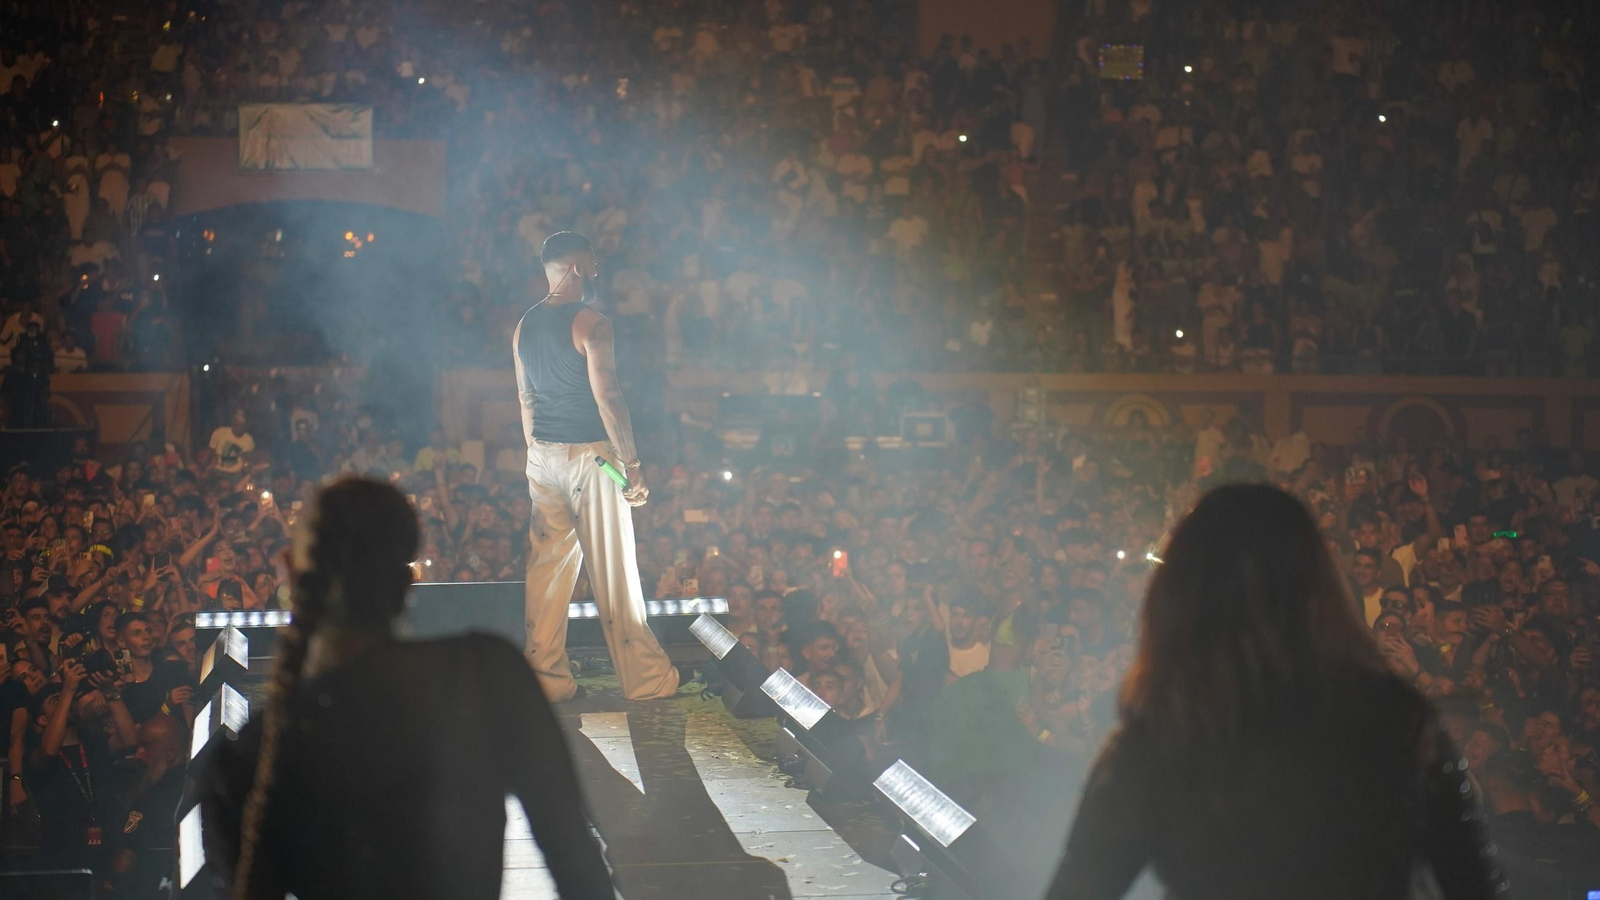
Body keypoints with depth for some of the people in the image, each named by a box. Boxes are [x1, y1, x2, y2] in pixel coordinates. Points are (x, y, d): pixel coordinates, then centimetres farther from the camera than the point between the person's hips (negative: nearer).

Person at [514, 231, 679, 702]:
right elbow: (607, 398, -17)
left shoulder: (525, 327, 9)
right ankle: (645, 678, 5)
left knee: (547, 565, 8)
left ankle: (546, 678, 7)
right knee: (613, 571, -2)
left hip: (543, 454, 7)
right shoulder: (591, 325, -13)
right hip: (590, 452, -7)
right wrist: (632, 463, -14)